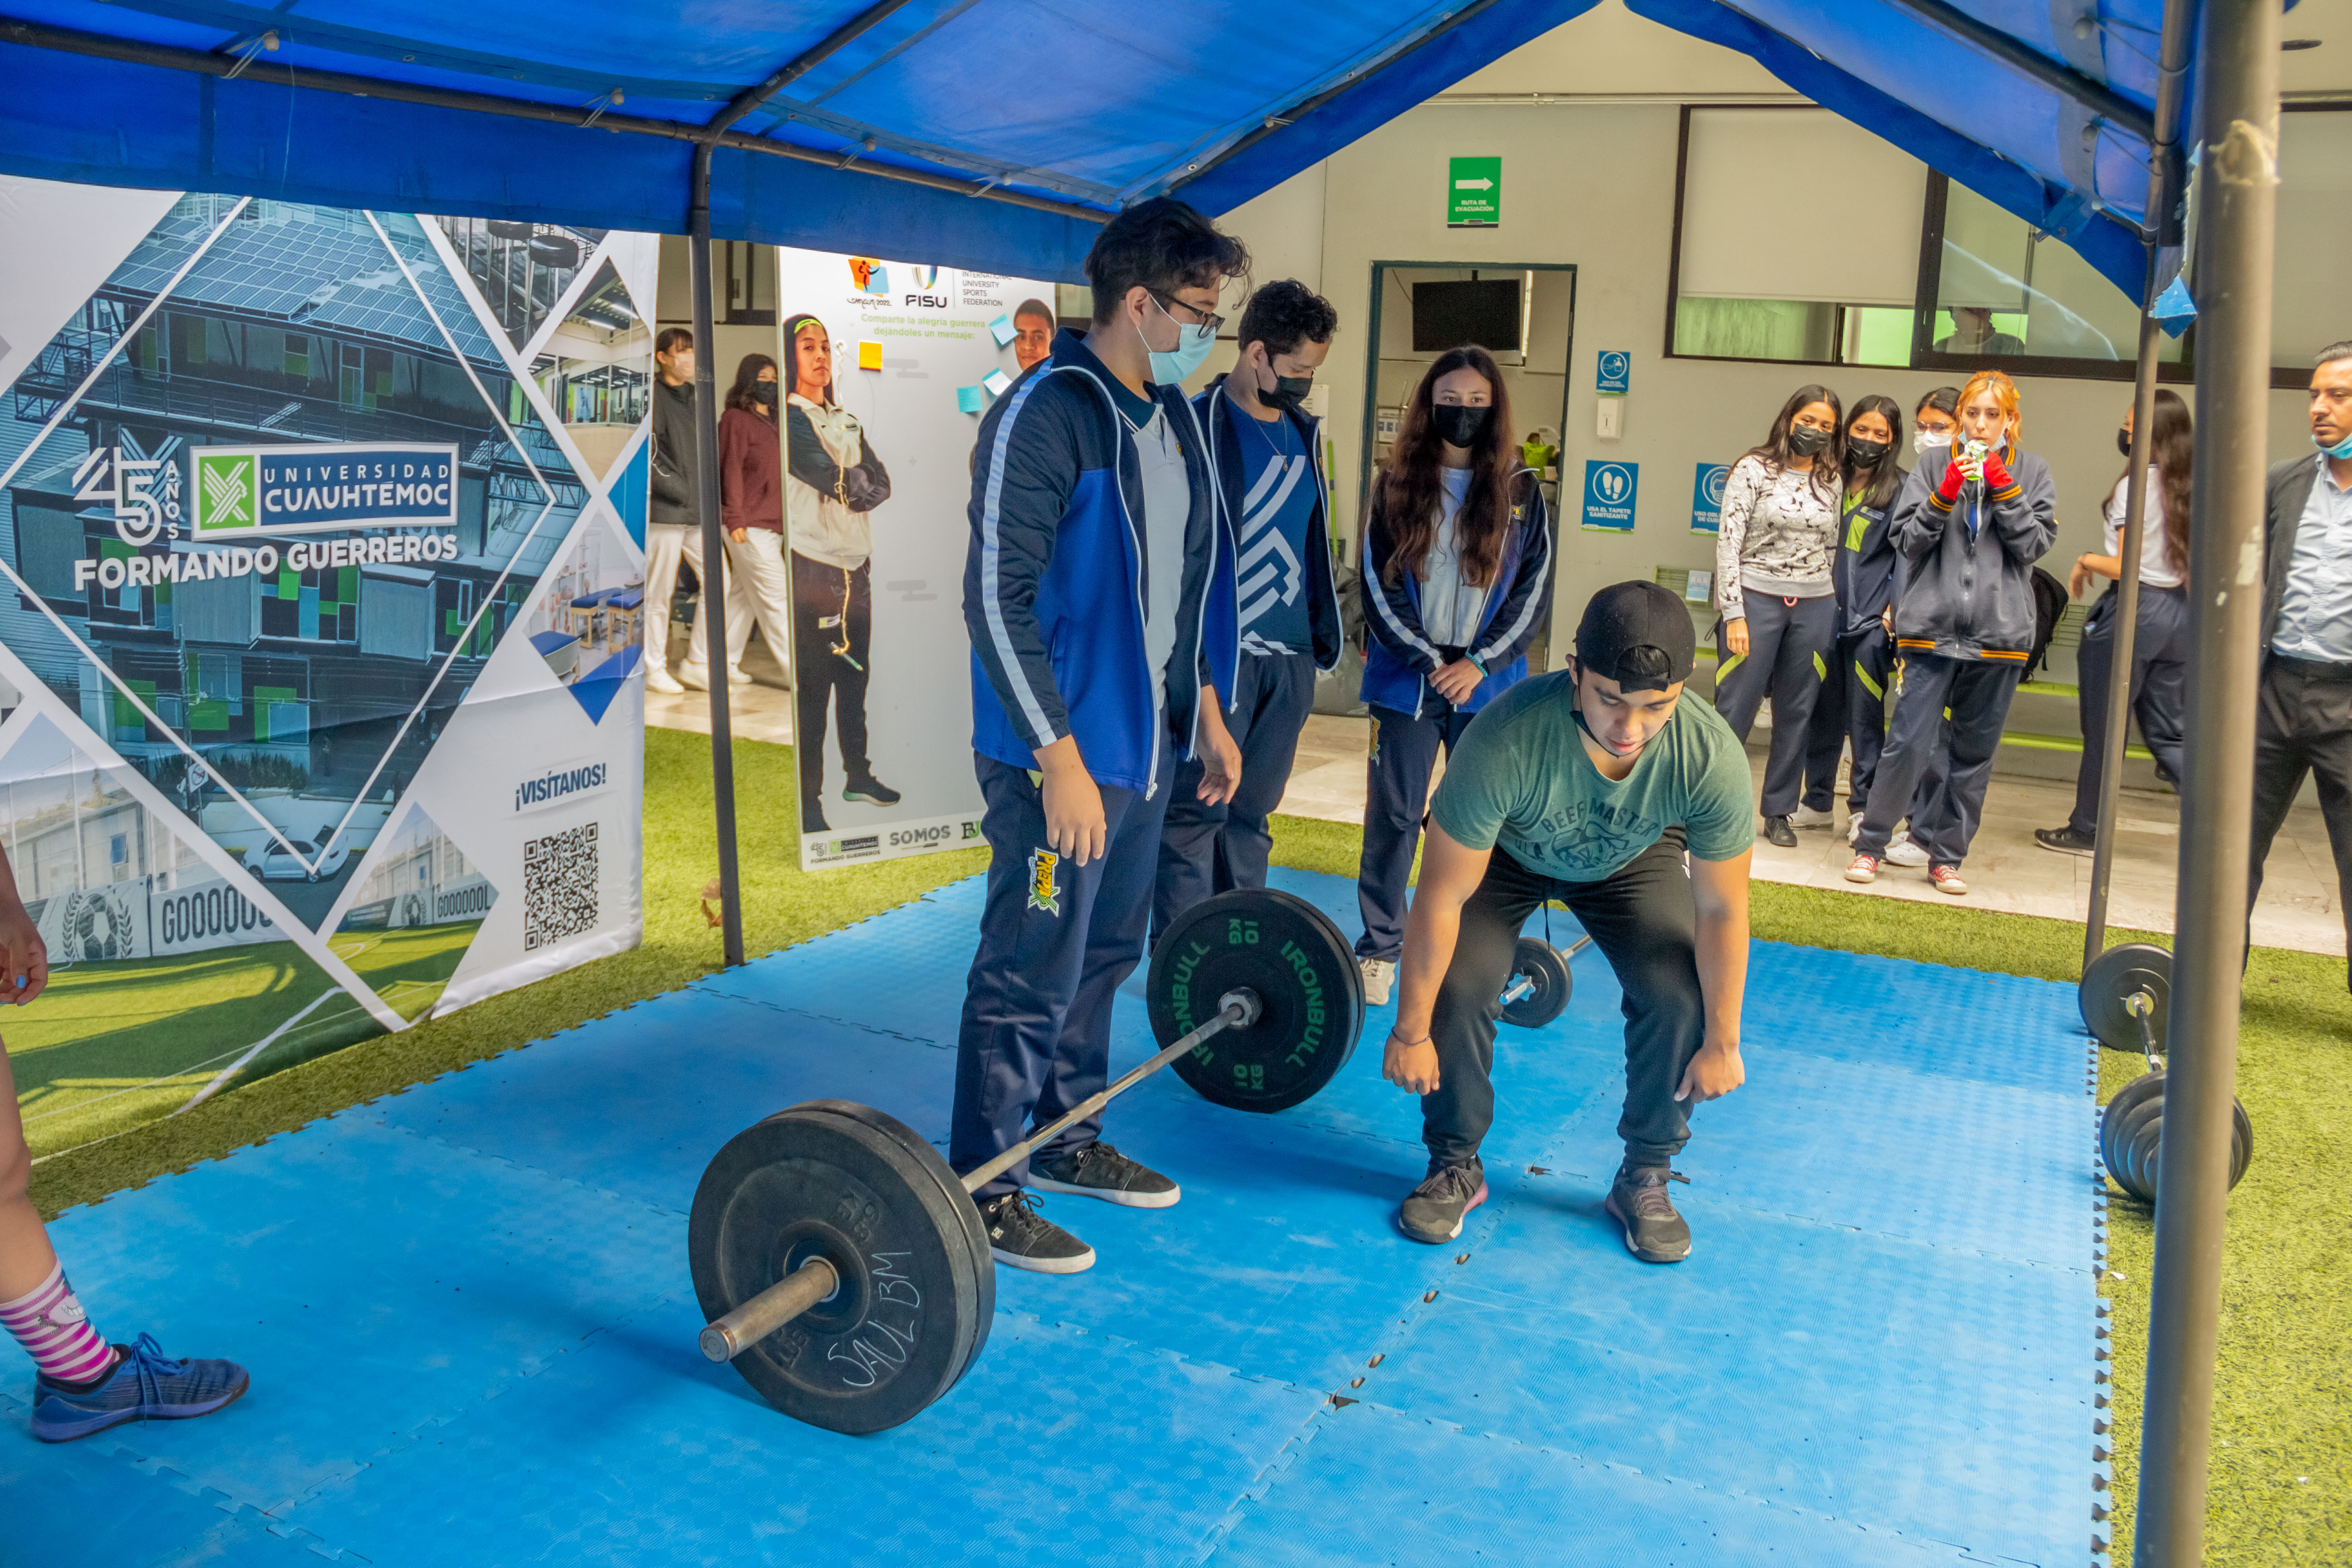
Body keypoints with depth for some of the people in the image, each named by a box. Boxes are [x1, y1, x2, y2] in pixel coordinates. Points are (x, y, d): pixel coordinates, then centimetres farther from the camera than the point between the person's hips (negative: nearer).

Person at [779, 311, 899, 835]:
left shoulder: (847, 422, 19)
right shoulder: (788, 419, -4)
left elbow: (881, 482, 7)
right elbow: (832, 480, -15)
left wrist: (848, 486, -10)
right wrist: (859, 484, 1)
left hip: (857, 564, 7)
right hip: (813, 564, -7)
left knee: (855, 678, 14)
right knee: (812, 688, -7)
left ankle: (858, 775, 27)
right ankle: (808, 804, -5)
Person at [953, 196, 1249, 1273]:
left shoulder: (1170, 418, 11)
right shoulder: (1044, 415, -17)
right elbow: (998, 600, -21)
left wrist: (1206, 711, 18)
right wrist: (1060, 759, -23)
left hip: (1146, 747, 9)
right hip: (1062, 754, -9)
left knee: (1104, 958, 19)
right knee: (1031, 976, 0)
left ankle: (1068, 1142, 35)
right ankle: (982, 1194, 14)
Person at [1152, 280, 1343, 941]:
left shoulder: (1304, 432, 14)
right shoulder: (1196, 425, -8)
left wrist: (1324, 638, 17)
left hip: (1291, 661, 7)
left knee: (1251, 817, 13)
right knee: (1195, 814, -3)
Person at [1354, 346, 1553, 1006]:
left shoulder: (1521, 491, 4)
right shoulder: (1397, 483, 4)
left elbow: (1534, 591, 1)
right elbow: (1376, 582, -1)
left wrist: (1478, 664, -10)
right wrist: (1427, 658, -11)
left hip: (1489, 683, 0)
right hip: (1406, 680, 0)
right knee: (1393, 816, 3)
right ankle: (1380, 949, 15)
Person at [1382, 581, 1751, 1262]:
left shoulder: (1712, 759, -37)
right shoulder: (1506, 740, -43)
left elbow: (1722, 910, -20)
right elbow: (1441, 900, -31)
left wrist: (1722, 1042, -13)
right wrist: (1411, 1031, -23)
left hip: (1631, 857, 2)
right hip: (1506, 850, -1)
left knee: (1680, 993, -19)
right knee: (1458, 986, -21)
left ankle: (1644, 1179, 5)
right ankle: (1455, 1167, 4)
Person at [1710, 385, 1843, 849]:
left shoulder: (1832, 481, 9)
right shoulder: (1753, 470, -3)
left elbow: (1832, 549, 15)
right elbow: (1728, 542, -7)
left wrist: (1831, 611, 12)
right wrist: (1734, 613, -12)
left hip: (1815, 607, 4)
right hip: (1756, 599, -4)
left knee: (1796, 714, 7)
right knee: (1735, 710, -4)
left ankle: (1779, 812, 17)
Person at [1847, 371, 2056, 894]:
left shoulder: (2031, 472, 8)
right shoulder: (1934, 465, 6)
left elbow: (2035, 544, -1)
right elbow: (1908, 538, 1)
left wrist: (2004, 490, -10)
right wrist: (1945, 494, -13)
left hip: (1999, 634, 2)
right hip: (1931, 628, -2)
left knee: (1974, 752, 8)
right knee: (1909, 742, -8)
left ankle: (1947, 856, 19)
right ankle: (1870, 844, 6)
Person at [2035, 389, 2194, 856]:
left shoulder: (2135, 486, -13)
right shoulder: (2192, 487, 6)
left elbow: (2125, 567, -16)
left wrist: (2085, 562, 1)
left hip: (2133, 609, -7)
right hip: (2179, 612, 7)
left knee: (2103, 730, 6)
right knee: (2167, 734, 13)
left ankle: (2086, 831, 17)